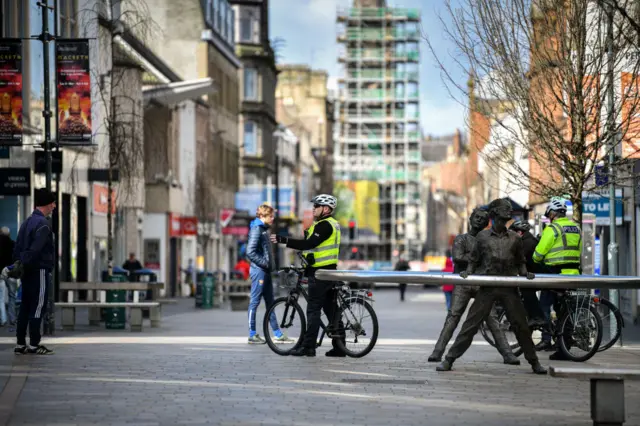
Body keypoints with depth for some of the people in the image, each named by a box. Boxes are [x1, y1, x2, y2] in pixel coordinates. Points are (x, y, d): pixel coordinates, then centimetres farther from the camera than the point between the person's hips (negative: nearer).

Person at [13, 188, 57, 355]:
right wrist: (24, 263, -16)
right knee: (38, 307, -4)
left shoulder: (28, 222, 14)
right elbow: (35, 249, -22)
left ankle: (20, 343, 11)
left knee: (25, 307, 10)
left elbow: (18, 246, 15)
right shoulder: (43, 224, -14)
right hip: (40, 271, -9)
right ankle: (34, 344, -3)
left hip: (28, 272, 9)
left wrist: (19, 263, 13)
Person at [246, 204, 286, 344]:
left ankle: (277, 334, 15)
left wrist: (270, 264, 9)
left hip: (265, 271, 10)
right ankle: (252, 335, -2)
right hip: (259, 270, -10)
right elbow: (250, 251, -21)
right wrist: (264, 262, -16)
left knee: (270, 302, 11)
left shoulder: (263, 229, 17)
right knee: (255, 302, -5)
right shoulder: (256, 229, -12)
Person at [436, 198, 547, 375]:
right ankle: (449, 359, -1)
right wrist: (468, 272, -4)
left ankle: (534, 362, 13)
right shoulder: (482, 237, 9)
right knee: (471, 324, -5)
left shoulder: (515, 238, 12)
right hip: (487, 286, -1)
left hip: (509, 287, 1)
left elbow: (520, 262, 19)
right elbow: (475, 260, 15)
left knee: (520, 325, 1)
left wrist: (525, 273, -1)